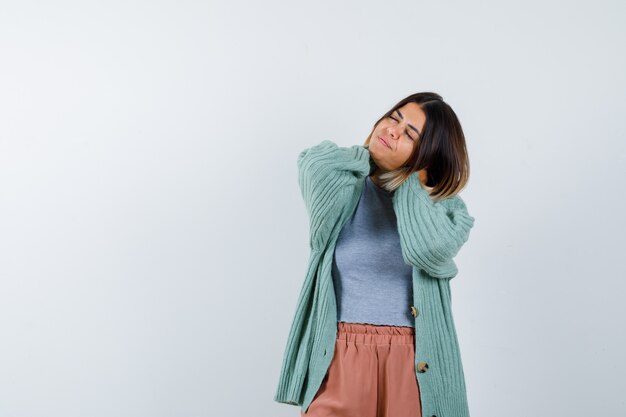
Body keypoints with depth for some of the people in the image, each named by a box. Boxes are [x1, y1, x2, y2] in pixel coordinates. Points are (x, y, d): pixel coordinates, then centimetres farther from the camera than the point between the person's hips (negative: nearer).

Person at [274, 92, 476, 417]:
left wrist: (409, 180, -5)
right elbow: (316, 163, -20)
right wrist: (369, 158, -1)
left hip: (413, 364, 1)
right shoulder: (344, 184, 4)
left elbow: (431, 250, -20)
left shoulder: (443, 206, 3)